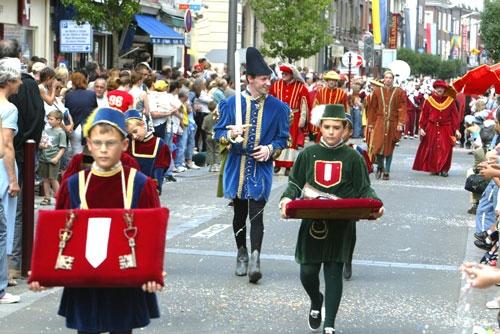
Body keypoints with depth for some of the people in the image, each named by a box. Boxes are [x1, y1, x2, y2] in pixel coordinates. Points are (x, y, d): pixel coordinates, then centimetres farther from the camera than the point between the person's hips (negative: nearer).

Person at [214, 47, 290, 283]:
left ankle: (255, 259, -13)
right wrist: (230, 134, -19)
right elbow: (219, 133, 3)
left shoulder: (277, 108, 0)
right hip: (237, 167, 2)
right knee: (240, 214, 13)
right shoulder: (232, 103, -1)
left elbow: (283, 138, 7)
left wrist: (270, 149, -13)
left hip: (261, 169, -1)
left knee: (256, 214, -11)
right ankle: (242, 254, 29)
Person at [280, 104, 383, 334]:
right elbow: (295, 184, 6)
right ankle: (316, 302, 36)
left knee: (334, 271, -1)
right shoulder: (308, 154, 4)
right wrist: (287, 199, -14)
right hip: (312, 222, 2)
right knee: (307, 272, 2)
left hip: (341, 225, -1)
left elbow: (364, 190, 1)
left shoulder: (352, 157, 1)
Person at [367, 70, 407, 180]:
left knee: (389, 148, 3)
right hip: (379, 123, 0)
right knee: (378, 145, -10)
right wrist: (371, 124, 5)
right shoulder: (377, 91, 7)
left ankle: (386, 171, 13)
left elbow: (402, 108, -1)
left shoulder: (399, 92, 3)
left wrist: (400, 123, -11)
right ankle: (380, 166, 15)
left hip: (393, 124, 0)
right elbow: (372, 109, 8)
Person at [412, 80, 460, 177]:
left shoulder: (450, 101, 0)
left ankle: (444, 169, 2)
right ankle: (433, 169, 14)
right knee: (432, 149, 4)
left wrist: (456, 129, -2)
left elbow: (455, 116, 2)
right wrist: (421, 128, -3)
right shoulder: (429, 101, 0)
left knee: (445, 150, -4)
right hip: (432, 129, 1)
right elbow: (424, 115, 2)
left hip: (446, 130, -1)